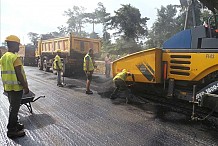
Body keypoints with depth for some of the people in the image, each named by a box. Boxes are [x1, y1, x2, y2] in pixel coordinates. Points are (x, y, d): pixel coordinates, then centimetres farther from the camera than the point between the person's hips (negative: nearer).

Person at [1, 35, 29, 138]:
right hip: (16, 87, -9)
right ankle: (12, 130, 12)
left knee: (12, 107, 20)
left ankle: (14, 124, 34)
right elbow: (19, 74, -20)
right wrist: (25, 87, -13)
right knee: (14, 108, 2)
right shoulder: (15, 57, -19)